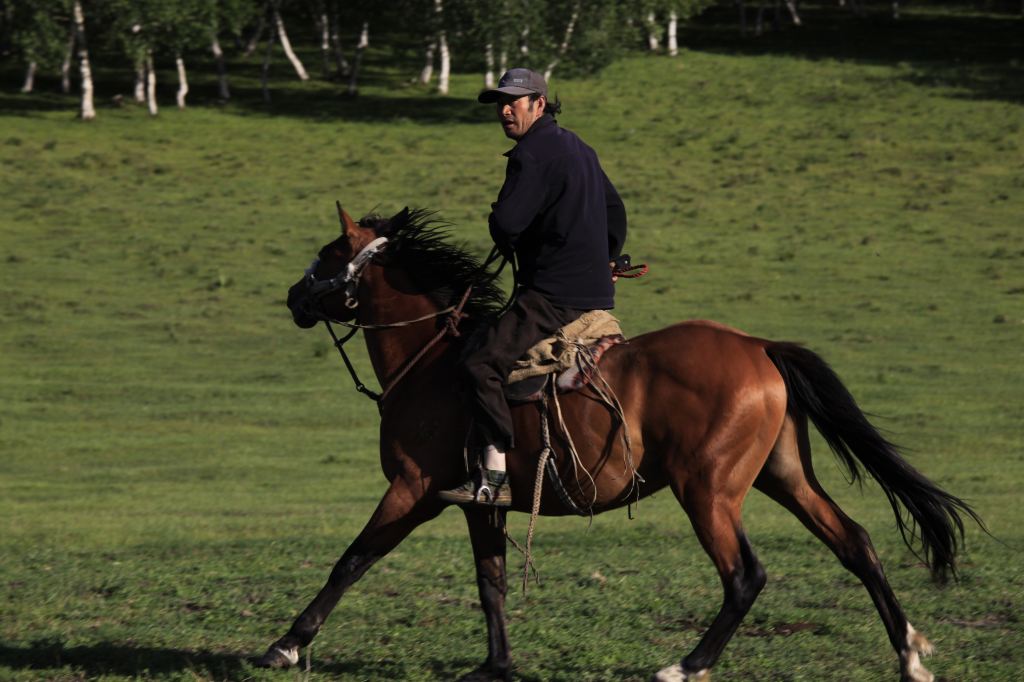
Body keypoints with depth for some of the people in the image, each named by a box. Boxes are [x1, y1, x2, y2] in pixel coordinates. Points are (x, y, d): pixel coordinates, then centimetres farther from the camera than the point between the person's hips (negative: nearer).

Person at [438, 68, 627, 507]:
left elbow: (505, 223, -21)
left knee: (484, 364, -17)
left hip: (555, 296, -11)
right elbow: (615, 212, 31)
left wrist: (507, 245, 1)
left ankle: (496, 477, -25)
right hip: (595, 295, 11)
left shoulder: (532, 154, -13)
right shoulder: (580, 150, 20)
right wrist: (605, 261, 33)